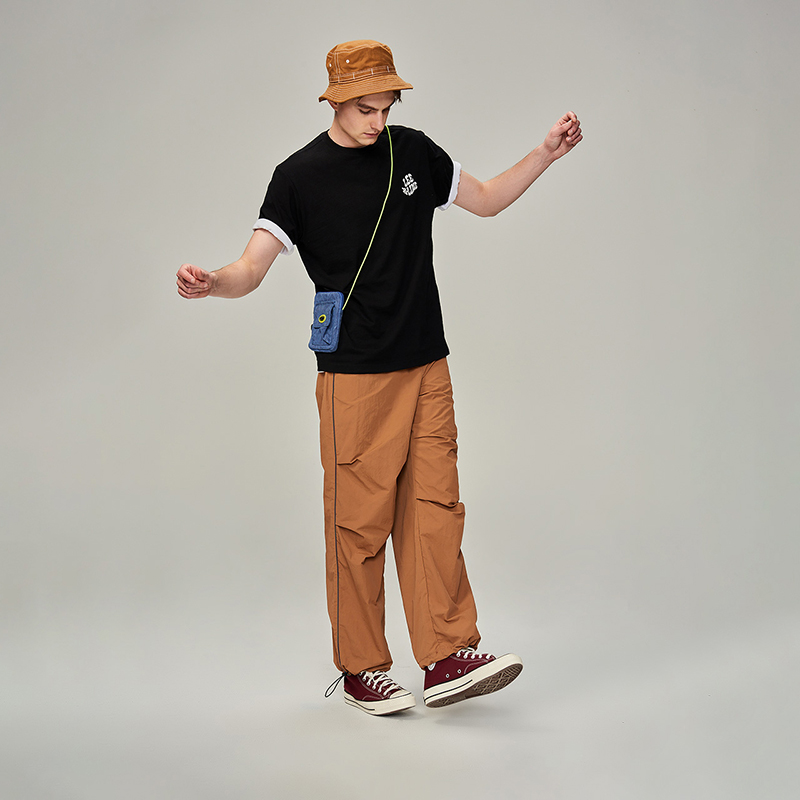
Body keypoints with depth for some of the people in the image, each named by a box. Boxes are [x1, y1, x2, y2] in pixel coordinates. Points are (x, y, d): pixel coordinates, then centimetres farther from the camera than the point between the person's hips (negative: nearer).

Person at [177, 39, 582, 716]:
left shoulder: (413, 152, 10)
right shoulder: (300, 176, -3)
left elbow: (487, 200, 22)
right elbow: (252, 268, -10)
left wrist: (548, 153, 10)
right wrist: (210, 282, -31)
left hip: (428, 369, 4)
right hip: (355, 377, -4)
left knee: (434, 509, 0)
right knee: (359, 521, -2)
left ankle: (449, 657, 4)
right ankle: (362, 669, 11)